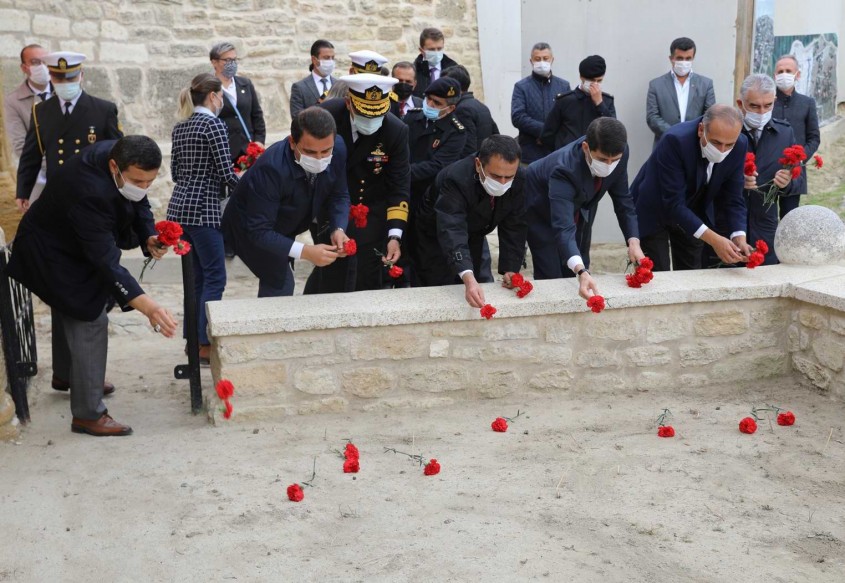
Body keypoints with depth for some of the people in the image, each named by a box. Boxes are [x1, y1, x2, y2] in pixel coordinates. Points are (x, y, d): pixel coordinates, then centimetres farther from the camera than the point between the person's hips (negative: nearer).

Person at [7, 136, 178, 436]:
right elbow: (106, 260, -43)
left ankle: (86, 380, 42)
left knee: (81, 320, 21)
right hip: (52, 254, -8)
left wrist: (148, 237, -21)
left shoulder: (120, 156, -18)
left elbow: (138, 205, -2)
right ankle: (88, 414, -2)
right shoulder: (89, 191, -42)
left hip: (77, 244, 8)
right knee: (90, 322, -10)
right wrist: (147, 307, -51)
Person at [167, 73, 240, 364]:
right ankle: (204, 345, 0)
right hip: (203, 208, -8)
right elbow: (226, 173, -13)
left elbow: (175, 172, 16)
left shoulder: (179, 127, 13)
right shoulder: (214, 124, -10)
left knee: (198, 275, 16)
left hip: (179, 206, 8)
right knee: (214, 277, -1)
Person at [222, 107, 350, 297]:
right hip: (249, 228, -6)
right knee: (281, 285, -14)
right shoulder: (270, 169, -41)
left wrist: (338, 230, -28)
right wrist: (304, 252, -48)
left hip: (284, 227, 6)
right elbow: (260, 231, -38)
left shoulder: (338, 148, -24)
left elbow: (339, 195, -9)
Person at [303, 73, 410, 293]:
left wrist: (394, 236, -20)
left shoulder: (396, 131, -16)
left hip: (372, 217, 1)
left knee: (369, 283, 3)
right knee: (331, 276, -1)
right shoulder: (327, 115, -17)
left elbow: (399, 187, -13)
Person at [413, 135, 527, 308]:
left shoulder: (520, 180, -23)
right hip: (436, 238, -5)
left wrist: (511, 270, -28)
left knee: (486, 292, 9)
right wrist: (469, 279, -64)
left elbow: (514, 228, -16)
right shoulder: (455, 179, -39)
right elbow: (452, 231, -50)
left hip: (474, 236, 5)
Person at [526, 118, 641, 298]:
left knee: (575, 274, 6)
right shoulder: (564, 170, -43)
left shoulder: (619, 154, -27)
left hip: (580, 206, 5)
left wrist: (634, 242, -27)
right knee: (550, 277, -10)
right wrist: (582, 272, -66)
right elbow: (563, 227, -52)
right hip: (542, 210, -5)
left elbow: (623, 199, -13)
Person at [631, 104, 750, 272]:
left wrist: (739, 238, -29)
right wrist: (713, 239, -42)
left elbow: (731, 199, -12)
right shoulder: (675, 140, -34)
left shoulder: (740, 146, -19)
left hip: (694, 214, 5)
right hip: (654, 211, -5)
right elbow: (673, 203, -35)